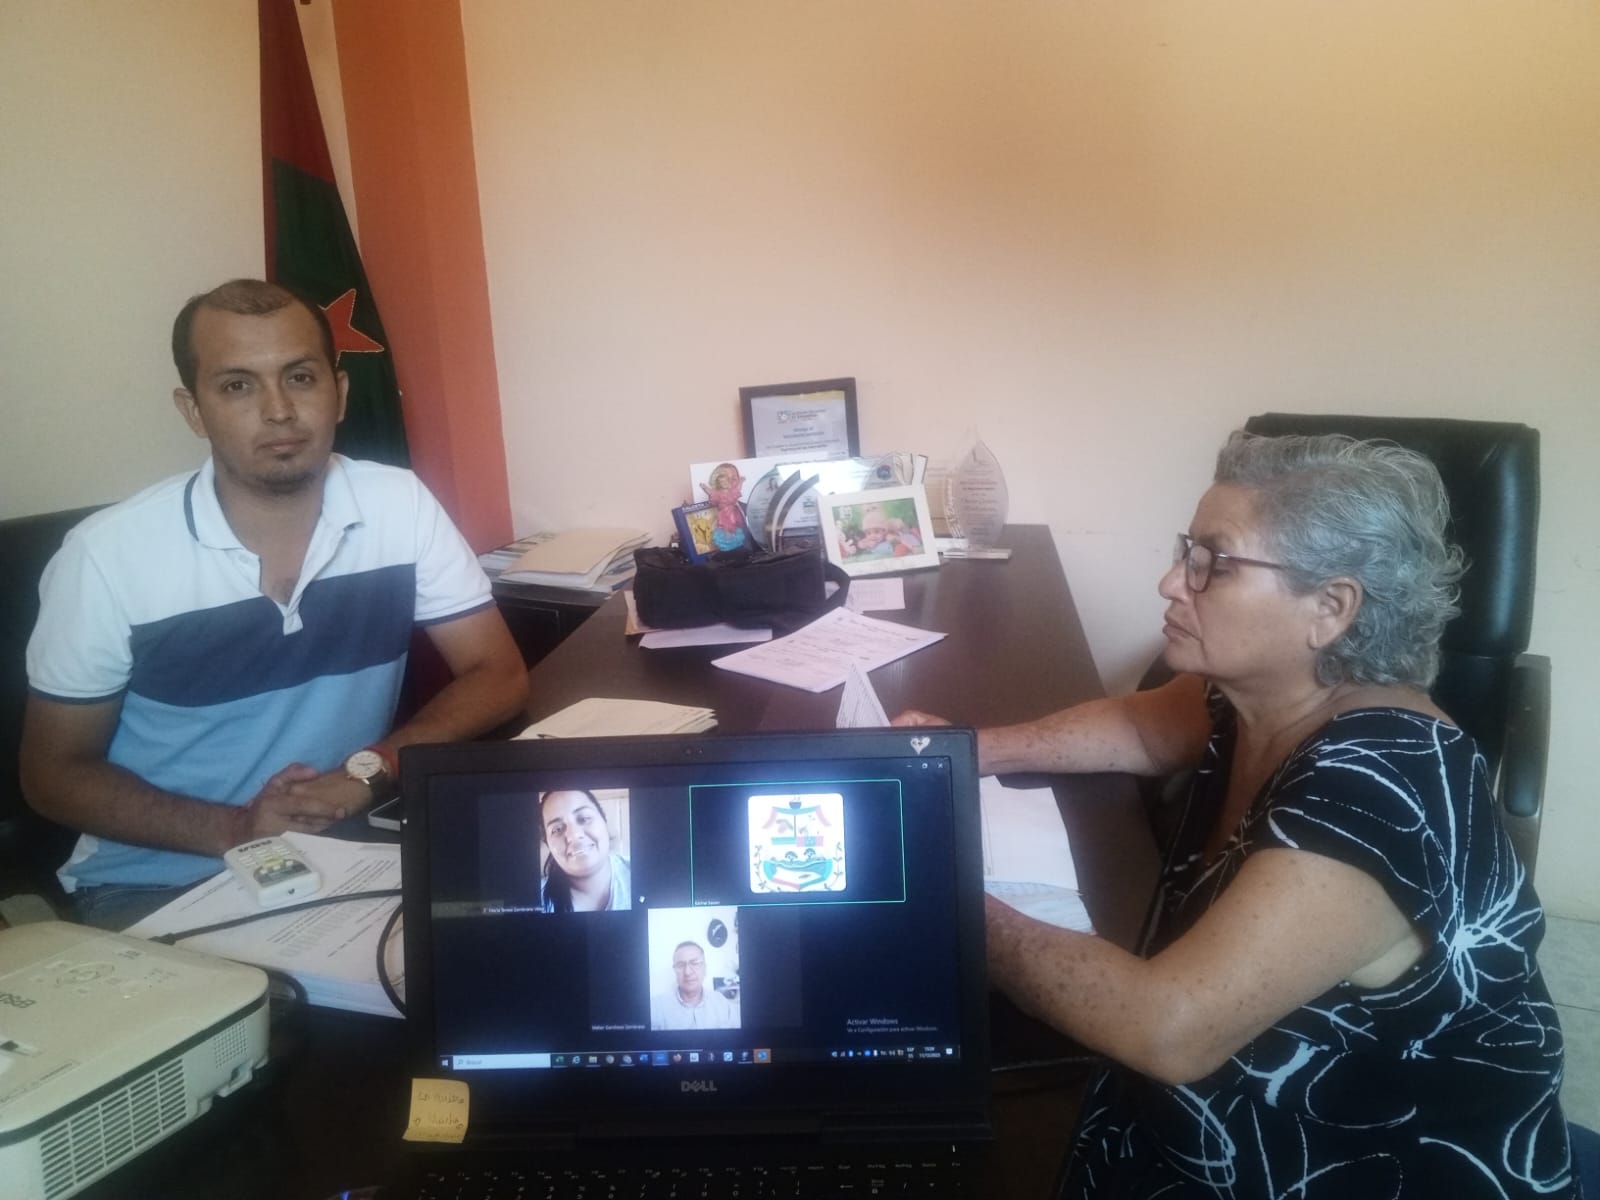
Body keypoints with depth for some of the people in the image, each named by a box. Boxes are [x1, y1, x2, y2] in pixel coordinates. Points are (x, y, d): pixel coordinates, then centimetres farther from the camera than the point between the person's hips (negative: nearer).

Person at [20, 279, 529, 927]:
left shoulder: (400, 505, -8)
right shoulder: (106, 553, -13)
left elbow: (498, 676, -3)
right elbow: (54, 771, -4)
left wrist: (367, 769, -20)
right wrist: (231, 829, -20)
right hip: (155, 882, -2)